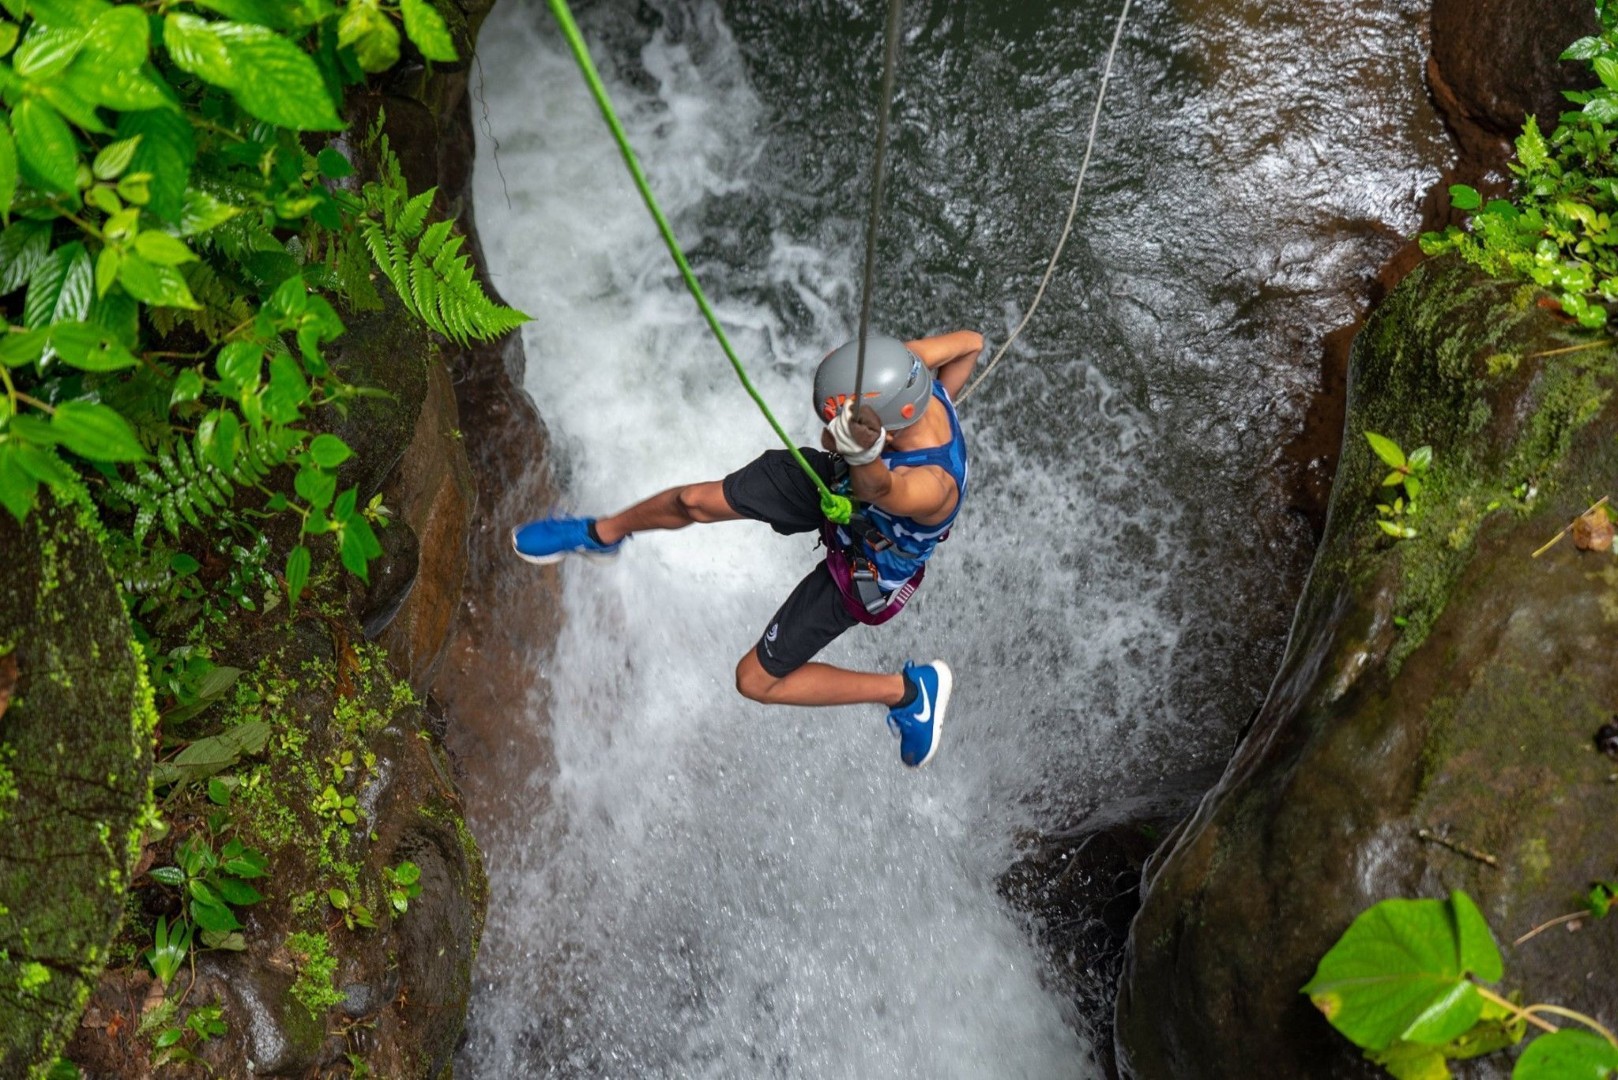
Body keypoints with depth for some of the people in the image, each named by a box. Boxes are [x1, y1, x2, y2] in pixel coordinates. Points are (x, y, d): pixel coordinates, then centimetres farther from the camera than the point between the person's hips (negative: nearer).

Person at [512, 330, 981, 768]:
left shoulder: (932, 488, -46)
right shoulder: (918, 382, -30)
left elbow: (879, 490, -68)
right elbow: (970, 341, -10)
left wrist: (864, 453, -89)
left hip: (858, 573, -6)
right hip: (833, 482, 6)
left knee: (756, 680, 2)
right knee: (696, 501, 4)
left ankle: (910, 690, 14)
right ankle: (600, 534, 38)